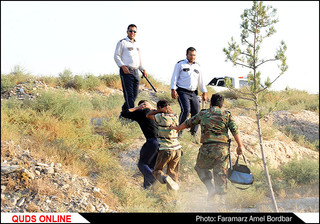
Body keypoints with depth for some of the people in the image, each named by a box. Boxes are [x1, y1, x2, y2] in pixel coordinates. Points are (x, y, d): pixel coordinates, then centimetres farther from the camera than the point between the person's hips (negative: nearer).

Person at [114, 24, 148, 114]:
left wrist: (143, 69, 20)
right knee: (129, 94, -12)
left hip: (135, 71, 7)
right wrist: (123, 66, -17)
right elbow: (116, 56, -5)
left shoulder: (136, 44, 22)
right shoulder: (122, 42, 1)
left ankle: (124, 111, 15)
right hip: (126, 71, -7)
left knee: (135, 94, 4)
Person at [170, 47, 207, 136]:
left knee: (196, 112, -3)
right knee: (186, 110, -23)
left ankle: (193, 132, 10)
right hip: (182, 92, -5)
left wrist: (204, 92, 20)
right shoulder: (180, 64, 3)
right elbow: (174, 77, -1)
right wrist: (173, 90, -11)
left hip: (193, 93, 5)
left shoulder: (197, 66, 18)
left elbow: (200, 81, 24)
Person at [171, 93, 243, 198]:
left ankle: (211, 188, 3)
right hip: (222, 147, 0)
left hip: (207, 147, 0)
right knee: (220, 173, 5)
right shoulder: (227, 115, 9)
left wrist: (178, 128, 43)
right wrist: (240, 146, 4)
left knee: (200, 167, 20)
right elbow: (235, 131, 1)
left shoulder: (203, 114, 13)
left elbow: (188, 123, 26)